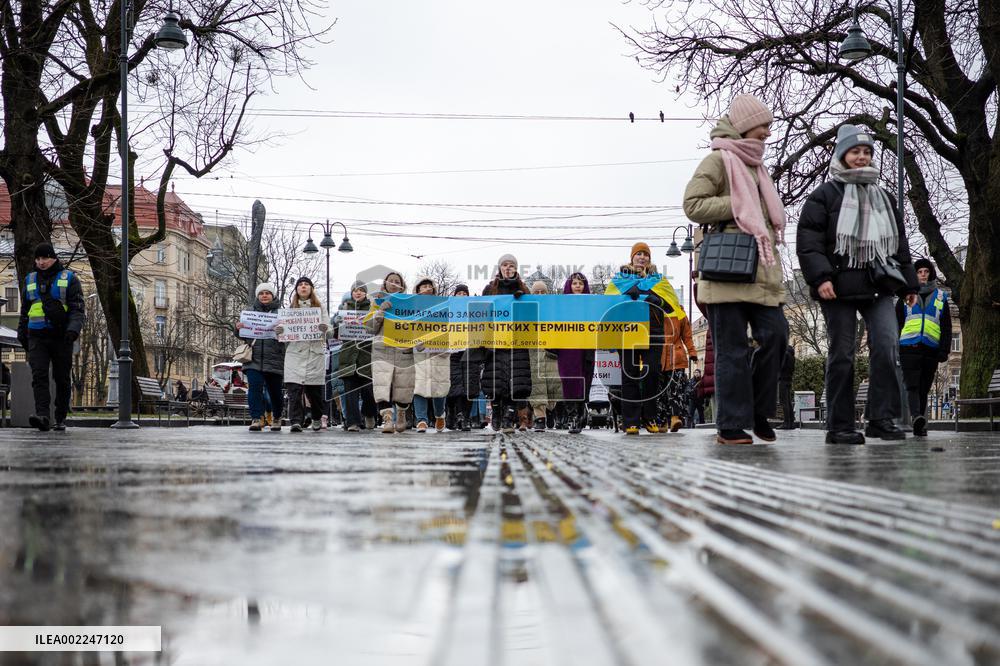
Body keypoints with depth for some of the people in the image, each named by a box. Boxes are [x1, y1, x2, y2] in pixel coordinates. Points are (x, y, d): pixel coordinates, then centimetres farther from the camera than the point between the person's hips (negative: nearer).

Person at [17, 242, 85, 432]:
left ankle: (61, 419, 13)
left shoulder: (69, 278, 4)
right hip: (37, 338, 2)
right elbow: (25, 310, 25)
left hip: (61, 337, -2)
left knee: (62, 379, 3)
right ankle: (42, 416, -26)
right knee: (39, 375, -15)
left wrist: (74, 329, -20)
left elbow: (78, 308, -4)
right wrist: (22, 334, 20)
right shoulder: (30, 280, 16)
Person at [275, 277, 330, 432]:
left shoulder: (320, 306, 13)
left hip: (315, 351, 0)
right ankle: (295, 421, -15)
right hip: (295, 351, 0)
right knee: (294, 388, -12)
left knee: (315, 388, 4)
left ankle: (317, 418, 25)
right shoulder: (290, 307, 15)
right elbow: (284, 325, 8)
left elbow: (327, 326, 4)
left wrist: (325, 329, -20)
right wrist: (279, 329, -16)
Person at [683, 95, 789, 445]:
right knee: (732, 348, -4)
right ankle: (731, 425, 2)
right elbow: (692, 205, -11)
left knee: (775, 335, -2)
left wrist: (767, 224, 18)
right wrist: (739, 207, -11)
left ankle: (758, 411, 14)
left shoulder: (756, 166, 24)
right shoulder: (718, 160, -1)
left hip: (761, 268, 8)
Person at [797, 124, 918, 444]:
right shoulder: (825, 195, 3)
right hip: (839, 288, -4)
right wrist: (820, 277, -18)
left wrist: (908, 283, 19)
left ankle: (881, 418, -7)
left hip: (877, 287, 4)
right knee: (841, 355, -1)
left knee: (886, 346, -12)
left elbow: (899, 244, 24)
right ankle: (839, 426, 5)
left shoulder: (883, 197, 21)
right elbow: (808, 240, -6)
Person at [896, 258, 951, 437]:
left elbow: (946, 327, 12)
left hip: (931, 349, 2)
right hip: (909, 348, -2)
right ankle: (916, 417, -34)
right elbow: (896, 324, 12)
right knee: (912, 385, -18)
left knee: (924, 389, 4)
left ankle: (920, 427, 8)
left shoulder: (941, 297, 17)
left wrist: (944, 350, 0)